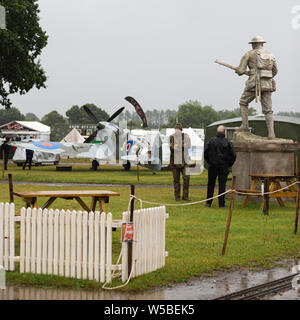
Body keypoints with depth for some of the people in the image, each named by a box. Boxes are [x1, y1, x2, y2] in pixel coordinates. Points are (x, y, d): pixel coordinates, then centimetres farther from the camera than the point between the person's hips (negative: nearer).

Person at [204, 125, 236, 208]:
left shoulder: (211, 141, -4)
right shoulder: (228, 142, -6)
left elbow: (205, 153, -1)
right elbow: (233, 155, -4)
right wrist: (229, 164, 10)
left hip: (212, 166, 1)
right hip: (224, 167, -1)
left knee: (211, 184, 10)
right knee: (222, 185, 3)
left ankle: (208, 202, 9)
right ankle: (221, 204, 2)